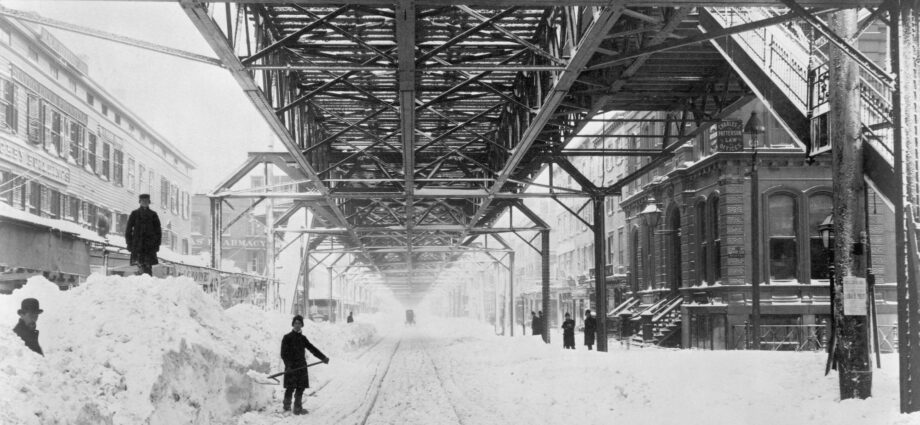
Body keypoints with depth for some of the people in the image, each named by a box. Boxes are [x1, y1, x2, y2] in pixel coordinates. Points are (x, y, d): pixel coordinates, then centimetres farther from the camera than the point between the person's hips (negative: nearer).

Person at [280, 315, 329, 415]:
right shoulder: (287, 338, -1)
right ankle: (287, 406, 11)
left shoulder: (302, 338, 15)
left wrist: (323, 357, 4)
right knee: (290, 388, -6)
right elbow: (283, 354, -7)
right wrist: (288, 365, -20)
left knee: (300, 388, 4)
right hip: (291, 368, -5)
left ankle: (298, 408, 10)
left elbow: (312, 349, 15)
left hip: (301, 367, 5)